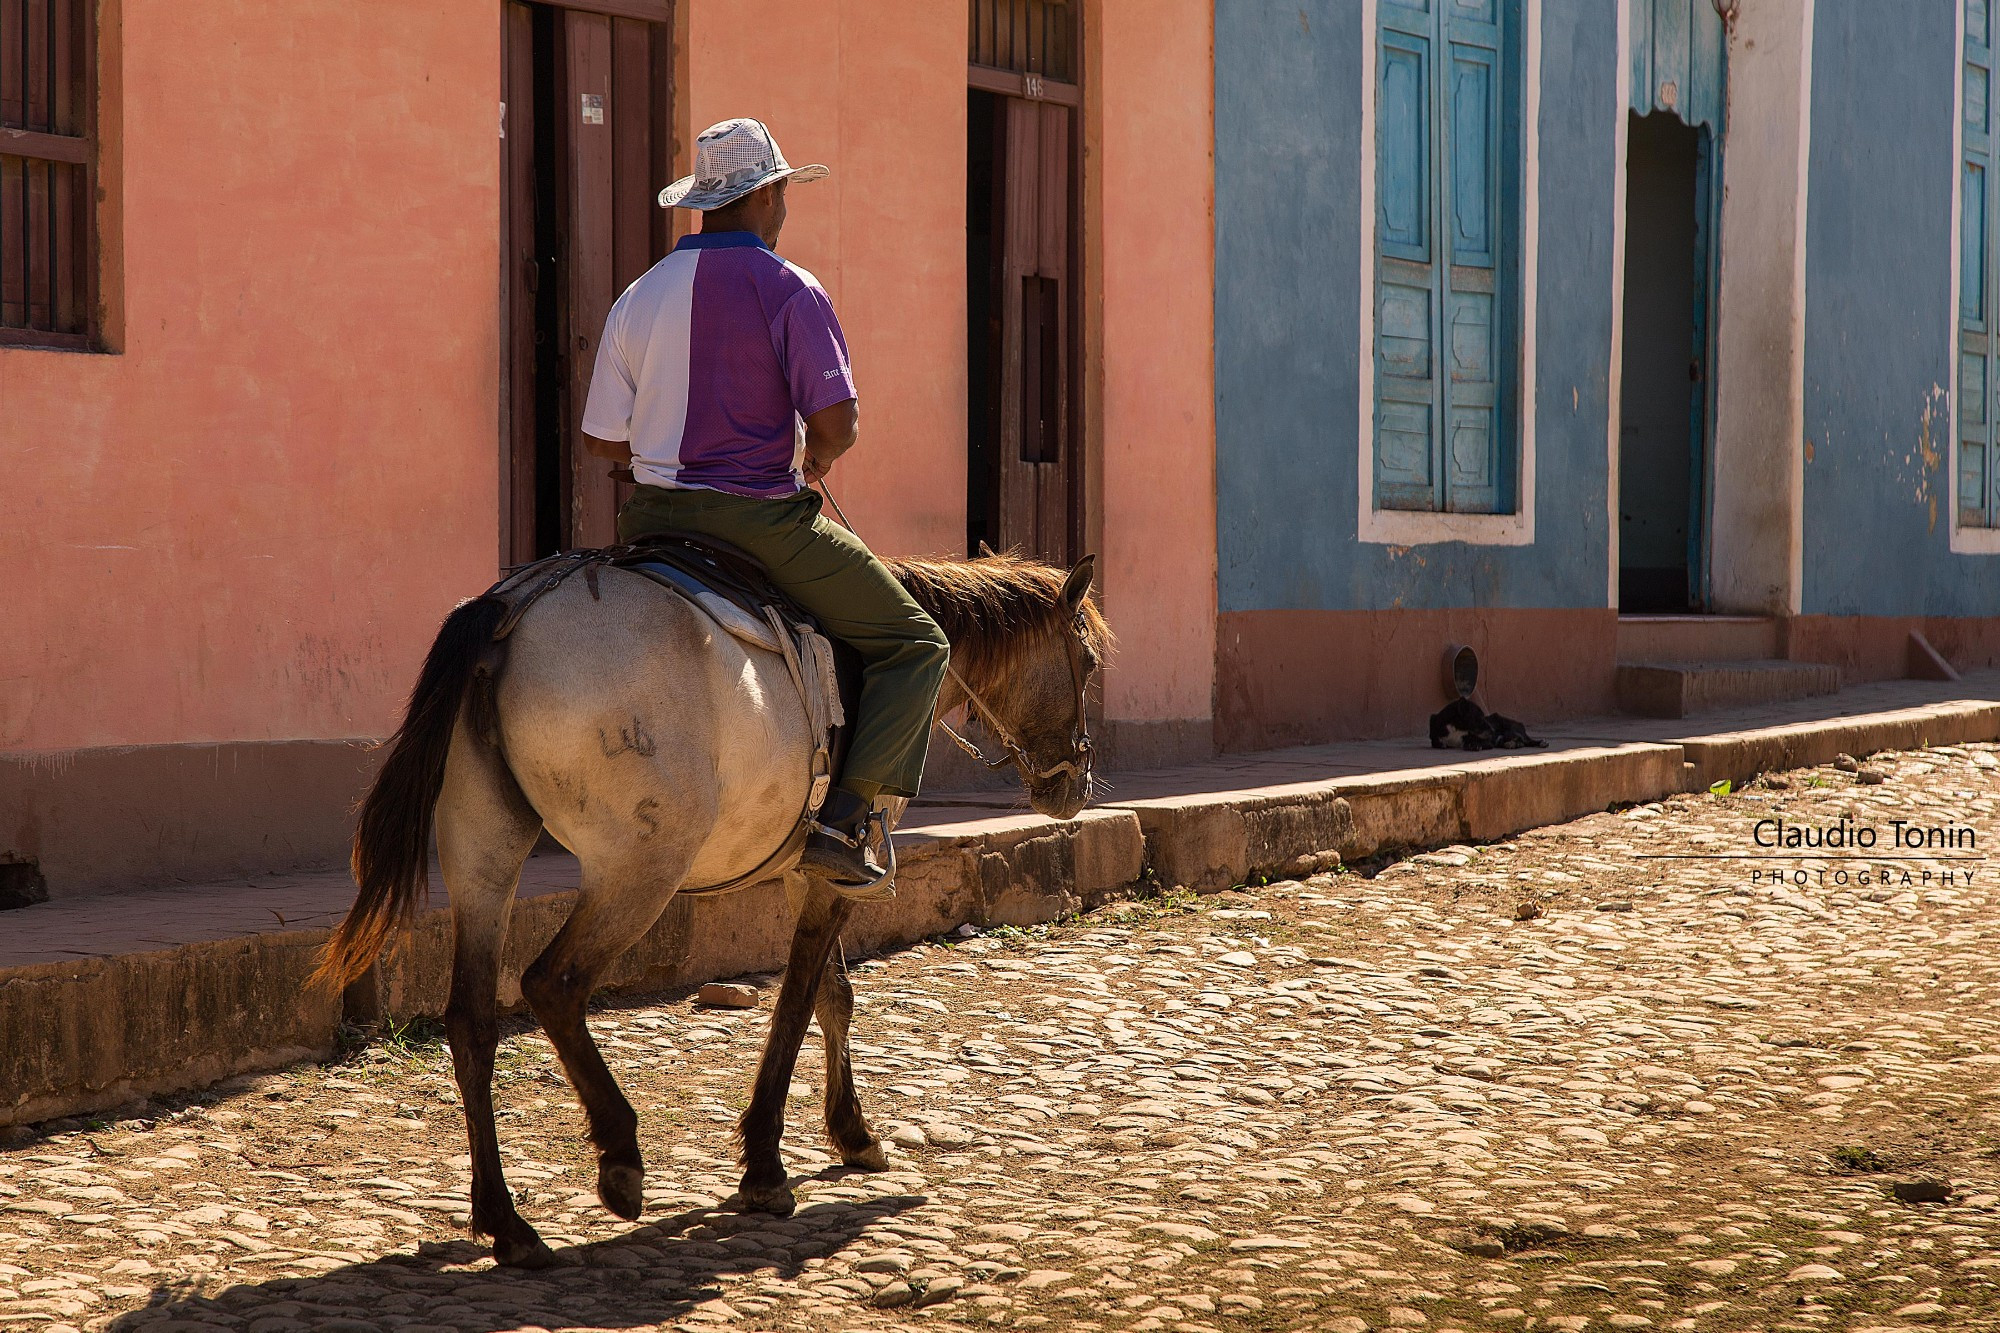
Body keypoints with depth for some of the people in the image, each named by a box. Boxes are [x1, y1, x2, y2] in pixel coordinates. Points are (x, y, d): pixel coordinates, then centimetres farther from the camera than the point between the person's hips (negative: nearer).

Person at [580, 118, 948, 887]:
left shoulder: (638, 297, 7)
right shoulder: (788, 289, -9)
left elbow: (602, 438, 7)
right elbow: (837, 425, -17)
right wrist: (815, 461, 6)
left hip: (654, 518, 6)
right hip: (763, 519, -6)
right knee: (915, 646, 6)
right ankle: (842, 821, -8)